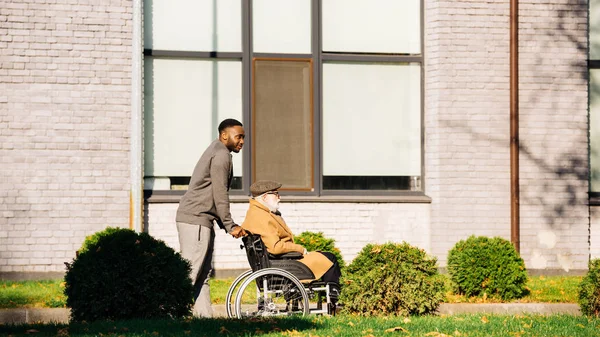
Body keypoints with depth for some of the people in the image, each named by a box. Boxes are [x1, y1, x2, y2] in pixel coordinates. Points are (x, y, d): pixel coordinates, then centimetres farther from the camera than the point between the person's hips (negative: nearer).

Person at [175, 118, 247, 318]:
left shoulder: (216, 152, 23)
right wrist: (230, 226, -10)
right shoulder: (221, 155, -9)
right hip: (195, 220, -11)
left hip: (202, 221, 11)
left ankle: (205, 316, 9)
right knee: (190, 274, -13)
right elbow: (220, 195, -14)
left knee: (203, 276, 8)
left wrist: (228, 226, 18)